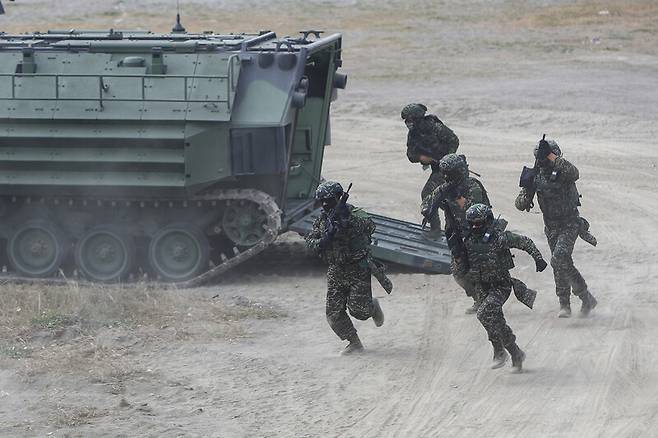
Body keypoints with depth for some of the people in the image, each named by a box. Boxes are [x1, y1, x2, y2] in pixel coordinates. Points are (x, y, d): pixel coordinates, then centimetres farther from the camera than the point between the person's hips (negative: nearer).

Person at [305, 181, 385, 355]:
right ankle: (354, 343, 14)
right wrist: (322, 242, -19)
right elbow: (310, 240, 4)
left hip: (358, 269, -5)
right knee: (334, 313, -2)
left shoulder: (355, 213, -11)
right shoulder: (322, 219, 6)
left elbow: (369, 226, -30)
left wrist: (347, 219, -44)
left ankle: (373, 306, 28)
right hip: (335, 270, 5)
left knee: (358, 310, -8)